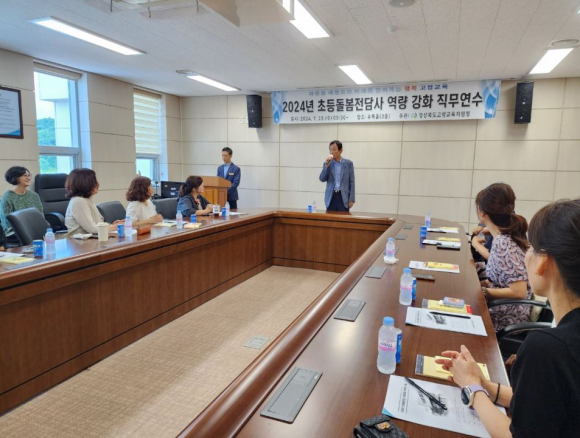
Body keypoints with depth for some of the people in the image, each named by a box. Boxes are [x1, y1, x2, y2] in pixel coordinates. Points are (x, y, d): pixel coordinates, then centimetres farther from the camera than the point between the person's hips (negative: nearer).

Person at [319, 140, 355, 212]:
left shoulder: (348, 163, 4)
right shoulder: (327, 164, 9)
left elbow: (351, 182, 2)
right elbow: (322, 179, -3)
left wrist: (351, 199, -5)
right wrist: (327, 165, -12)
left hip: (343, 197, -1)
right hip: (331, 197, 2)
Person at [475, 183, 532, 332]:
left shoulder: (502, 243, -25)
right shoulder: (511, 235, 0)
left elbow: (519, 292, -27)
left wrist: (481, 291, -19)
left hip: (504, 319, -7)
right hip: (503, 311, 7)